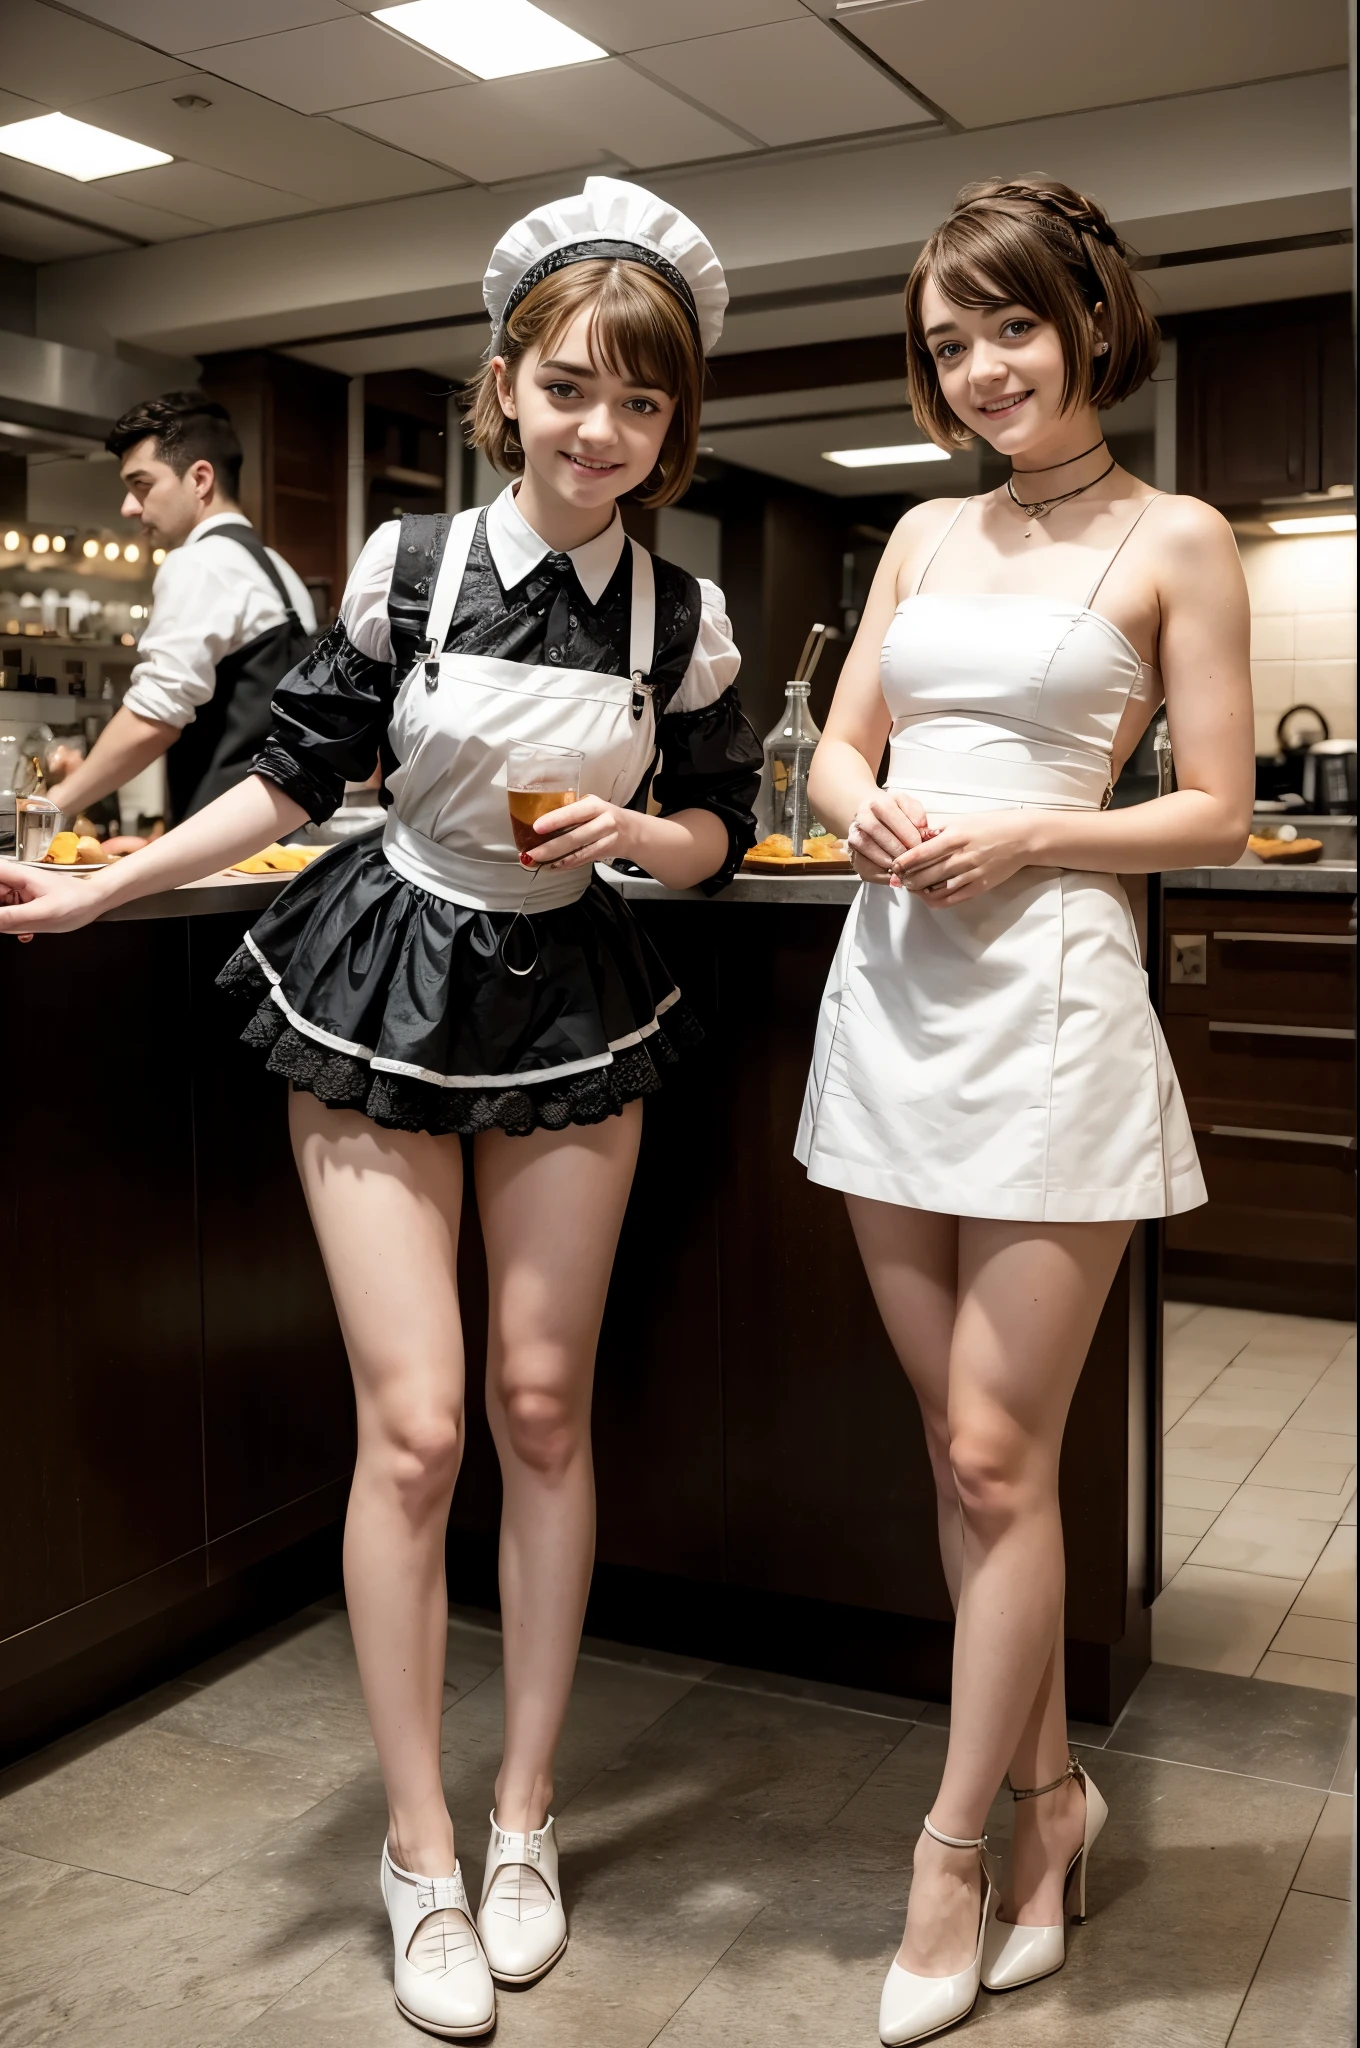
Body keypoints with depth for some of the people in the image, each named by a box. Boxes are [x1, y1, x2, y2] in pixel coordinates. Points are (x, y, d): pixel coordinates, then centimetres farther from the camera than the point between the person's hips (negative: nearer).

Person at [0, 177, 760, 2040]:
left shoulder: (683, 618, -4)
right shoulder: (409, 563, -8)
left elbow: (719, 827, 6)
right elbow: (298, 776, 0)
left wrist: (631, 832, -16)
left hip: (572, 1007, 2)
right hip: (382, 991, -1)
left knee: (544, 1404, 6)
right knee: (413, 1425, -4)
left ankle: (524, 1814, 25)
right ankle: (420, 1849, 15)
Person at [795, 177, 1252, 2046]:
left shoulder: (1175, 541, 2)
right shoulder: (927, 533, 16)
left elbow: (1218, 815, -1)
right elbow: (838, 747, 17)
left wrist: (1021, 840, -14)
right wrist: (871, 815, -5)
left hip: (1048, 999, -5)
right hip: (893, 994, 5)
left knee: (997, 1457, -2)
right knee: (964, 1449, 11)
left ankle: (955, 1857, 14)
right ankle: (1049, 1788, 28)